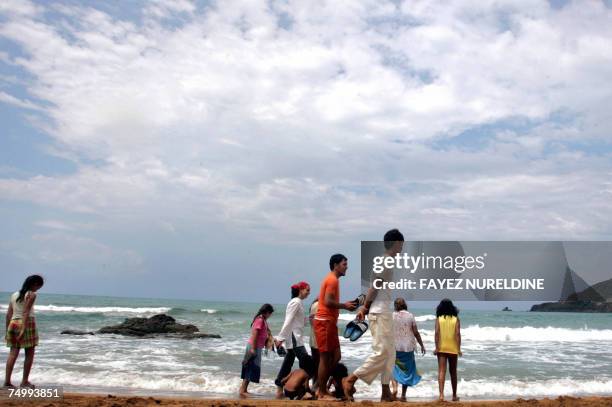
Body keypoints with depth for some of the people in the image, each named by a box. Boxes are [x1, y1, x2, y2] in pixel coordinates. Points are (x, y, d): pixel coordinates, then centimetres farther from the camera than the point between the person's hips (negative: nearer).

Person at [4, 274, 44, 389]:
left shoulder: (14, 295, 13)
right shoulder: (31, 295, -7)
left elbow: (8, 314, 11)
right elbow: (26, 312, -16)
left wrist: (7, 330, 14)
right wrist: (23, 329, -20)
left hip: (13, 323, 6)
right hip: (27, 323, -6)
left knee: (13, 353, 6)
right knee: (29, 354, 4)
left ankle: (7, 381, 1)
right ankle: (25, 381, 7)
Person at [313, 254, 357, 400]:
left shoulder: (332, 279, 20)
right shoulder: (332, 280, -12)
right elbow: (328, 302, -22)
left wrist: (344, 305, 8)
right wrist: (344, 306, -10)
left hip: (329, 322, 10)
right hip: (324, 322, -10)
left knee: (336, 356, 12)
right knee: (325, 357, -4)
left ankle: (321, 387, 18)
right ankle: (322, 393, 4)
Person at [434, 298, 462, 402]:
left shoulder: (439, 318, -2)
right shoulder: (456, 319, -1)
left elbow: (437, 333, -10)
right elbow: (457, 334, -8)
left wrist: (436, 347, -8)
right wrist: (459, 348, -6)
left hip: (441, 348, -1)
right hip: (452, 348, 1)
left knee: (442, 371, -3)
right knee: (453, 372, 14)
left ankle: (441, 394, -17)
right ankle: (454, 395, 23)